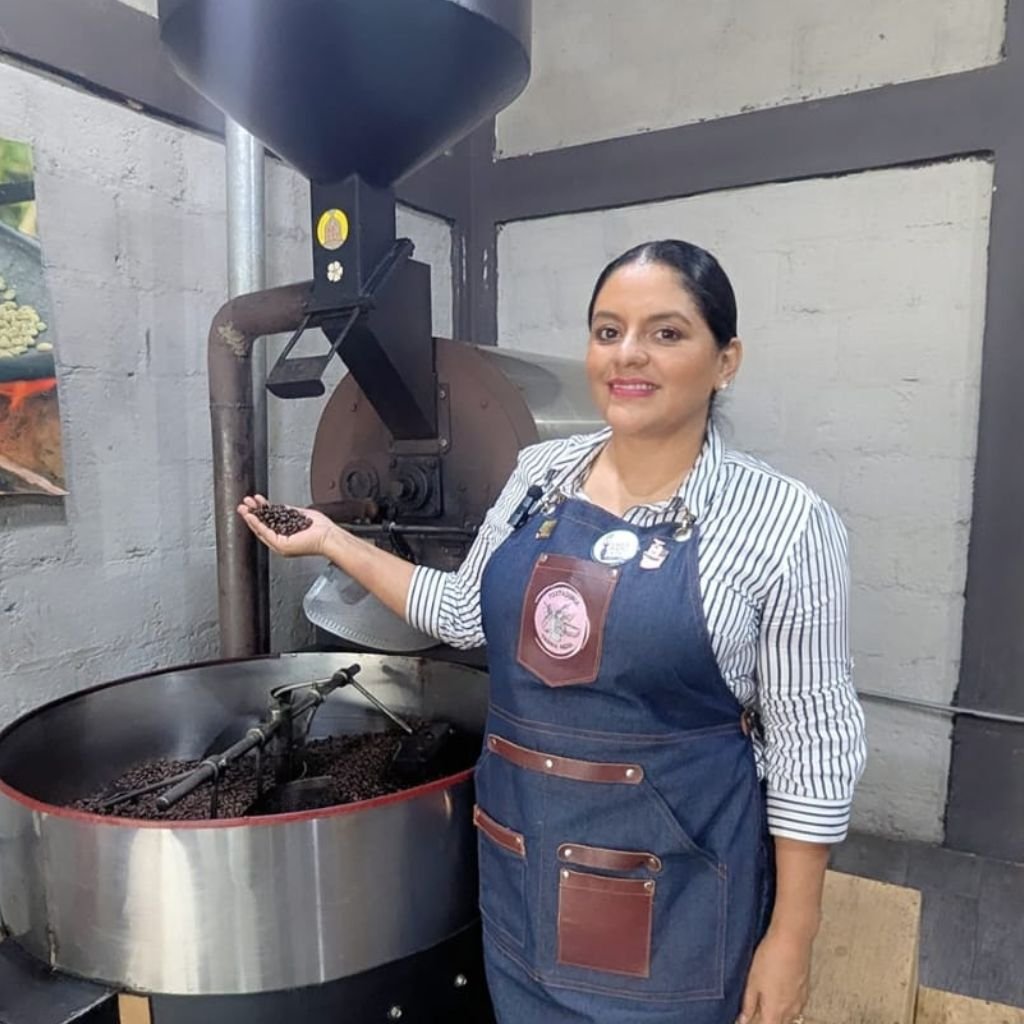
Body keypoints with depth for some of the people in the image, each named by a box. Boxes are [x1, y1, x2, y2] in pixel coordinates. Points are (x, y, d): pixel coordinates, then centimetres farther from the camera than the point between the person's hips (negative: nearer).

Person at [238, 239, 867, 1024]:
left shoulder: (782, 523, -16)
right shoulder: (542, 473, -2)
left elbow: (811, 741, -10)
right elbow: (468, 612, 9)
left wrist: (791, 937, -7)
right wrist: (334, 541, 6)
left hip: (672, 884, -4)